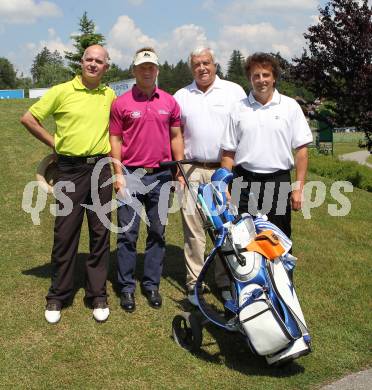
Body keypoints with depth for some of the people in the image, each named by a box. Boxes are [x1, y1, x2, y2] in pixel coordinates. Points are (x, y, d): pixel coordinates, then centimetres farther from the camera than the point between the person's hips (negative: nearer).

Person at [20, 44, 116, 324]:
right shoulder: (62, 91, -3)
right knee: (65, 233, 2)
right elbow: (28, 118, 0)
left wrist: (110, 148, 11)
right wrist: (54, 143, 1)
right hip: (70, 169, -3)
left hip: (100, 168, 3)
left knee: (100, 233, 7)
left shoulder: (109, 95, 8)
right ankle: (58, 296, 17)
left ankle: (98, 294, 19)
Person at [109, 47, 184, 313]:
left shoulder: (170, 102, 7)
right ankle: (127, 287, 13)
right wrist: (118, 174, -6)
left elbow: (176, 137, 11)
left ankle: (151, 285, 21)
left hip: (161, 175, 3)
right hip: (131, 175, -2)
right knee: (128, 234, 2)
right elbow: (115, 139, 1)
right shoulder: (121, 103, 0)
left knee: (157, 233, 9)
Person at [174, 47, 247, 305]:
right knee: (193, 228, 2)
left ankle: (226, 281, 12)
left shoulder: (234, 91, 6)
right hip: (192, 170, 2)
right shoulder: (181, 96, 13)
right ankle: (194, 282, 10)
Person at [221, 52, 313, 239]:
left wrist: (298, 187, -5)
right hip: (245, 183, 1)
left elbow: (301, 150, 1)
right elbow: (228, 152, 7)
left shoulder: (290, 106, 3)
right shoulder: (238, 109, 6)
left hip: (278, 182, -1)